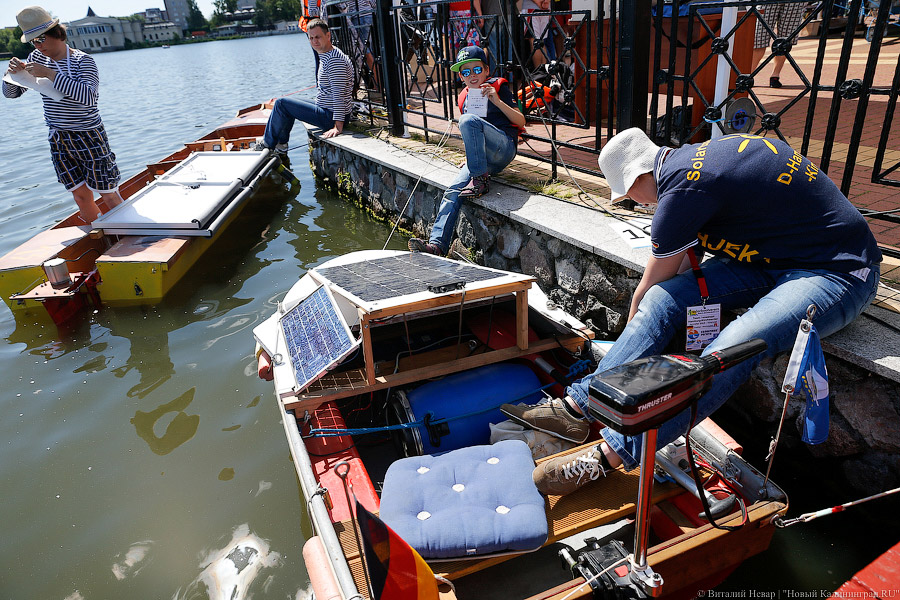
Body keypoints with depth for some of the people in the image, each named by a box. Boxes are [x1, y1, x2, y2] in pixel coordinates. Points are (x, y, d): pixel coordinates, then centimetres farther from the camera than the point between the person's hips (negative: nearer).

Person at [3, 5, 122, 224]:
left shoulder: (83, 61, -12)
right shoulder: (37, 58, 6)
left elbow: (88, 96, -30)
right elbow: (12, 93, 10)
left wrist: (50, 74, -31)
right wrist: (12, 73, -11)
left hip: (89, 138, -5)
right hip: (59, 140, 6)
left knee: (107, 195, -1)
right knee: (81, 196, 8)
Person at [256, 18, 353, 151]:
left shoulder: (335, 59, -20)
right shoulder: (325, 56, 13)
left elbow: (339, 94, -27)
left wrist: (338, 127, -33)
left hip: (331, 117, -11)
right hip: (327, 109, 11)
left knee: (281, 104, -9)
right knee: (289, 104, 28)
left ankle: (268, 143, 8)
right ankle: (281, 144, 34)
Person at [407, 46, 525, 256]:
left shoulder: (498, 87, 6)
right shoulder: (464, 97, 20)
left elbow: (520, 121, -3)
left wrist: (497, 101, -14)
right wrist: (469, 158, 18)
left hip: (504, 146, -5)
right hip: (482, 157, 5)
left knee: (468, 120, -30)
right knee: (453, 191, -20)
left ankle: (481, 180, -26)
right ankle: (437, 244, -28)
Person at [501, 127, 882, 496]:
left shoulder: (685, 187, -25)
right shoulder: (695, 157, 3)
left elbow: (646, 287, -10)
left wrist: (633, 328, 9)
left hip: (840, 271, -9)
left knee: (730, 351, -33)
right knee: (664, 299, -10)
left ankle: (610, 455, -29)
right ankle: (576, 407, -11)